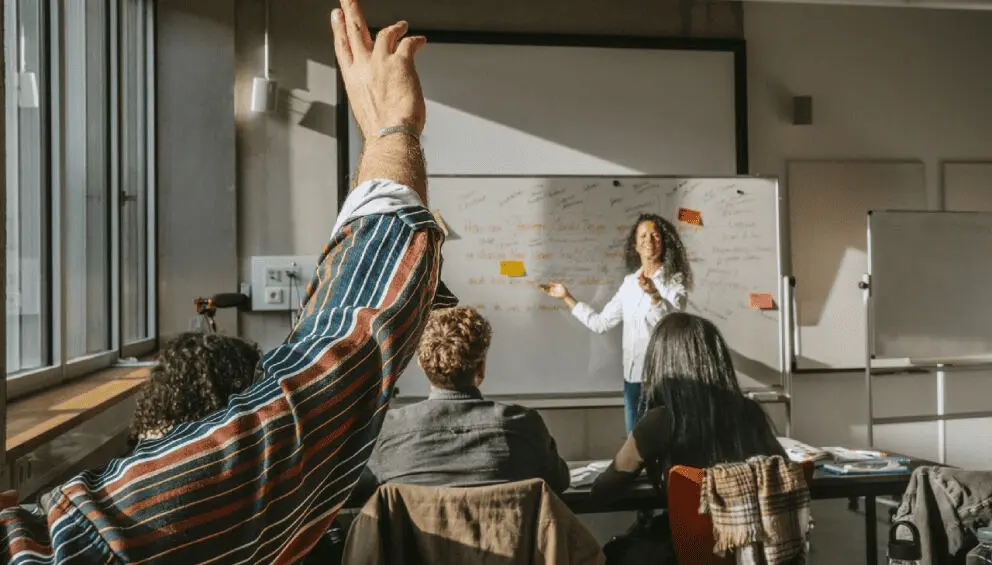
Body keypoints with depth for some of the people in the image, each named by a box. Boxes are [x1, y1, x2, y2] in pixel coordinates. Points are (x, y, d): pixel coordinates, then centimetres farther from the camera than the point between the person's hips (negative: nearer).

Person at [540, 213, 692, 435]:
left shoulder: (675, 281, -6)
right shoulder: (629, 283, 10)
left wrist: (654, 295, -40)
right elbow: (601, 323, 12)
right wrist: (567, 297, 13)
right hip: (632, 374, 5)